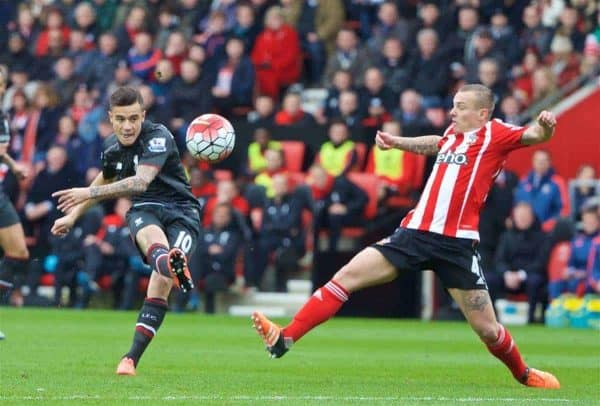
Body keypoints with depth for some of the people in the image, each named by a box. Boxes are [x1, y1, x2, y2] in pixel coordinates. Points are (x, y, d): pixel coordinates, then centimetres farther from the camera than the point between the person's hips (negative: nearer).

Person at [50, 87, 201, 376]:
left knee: (161, 282, -24)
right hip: (145, 210, 4)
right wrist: (73, 215, 39)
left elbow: (140, 181, -29)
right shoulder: (112, 148, 9)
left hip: (181, 212, -3)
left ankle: (131, 358, -22)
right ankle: (171, 264, -74)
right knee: (152, 237, -37)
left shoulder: (158, 137, -14)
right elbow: (104, 181, 33)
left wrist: (88, 193, -33)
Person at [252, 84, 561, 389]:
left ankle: (524, 374, 28)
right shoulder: (453, 134, 17)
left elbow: (533, 136, -17)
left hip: (456, 244, -6)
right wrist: (397, 142, 39)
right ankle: (284, 339, -7)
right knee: (345, 277, -6)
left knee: (487, 329, -1)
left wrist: (544, 127, -38)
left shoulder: (494, 134, -2)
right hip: (415, 233, 6)